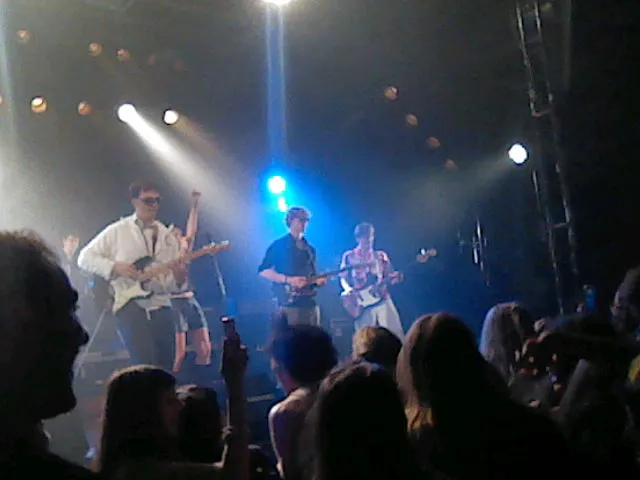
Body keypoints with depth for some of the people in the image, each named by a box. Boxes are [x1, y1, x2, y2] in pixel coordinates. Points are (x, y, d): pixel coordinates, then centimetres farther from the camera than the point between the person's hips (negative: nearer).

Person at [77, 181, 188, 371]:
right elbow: (84, 258, 2)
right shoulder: (117, 231, 1)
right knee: (146, 365, -18)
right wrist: (115, 267, -12)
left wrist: (179, 277, -15)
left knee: (166, 367, 6)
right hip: (129, 304, -4)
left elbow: (172, 284, 10)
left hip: (161, 307, 4)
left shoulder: (166, 236, 11)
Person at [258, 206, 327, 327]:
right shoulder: (279, 245, -1)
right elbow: (263, 271, -8)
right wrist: (288, 280, -17)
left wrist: (318, 280, 1)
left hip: (310, 303, 7)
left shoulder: (310, 249, 19)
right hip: (289, 304, -7)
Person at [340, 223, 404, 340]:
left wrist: (397, 277, -11)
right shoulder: (349, 256, 10)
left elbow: (390, 277, 12)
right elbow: (343, 278, 8)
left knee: (395, 336, -8)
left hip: (383, 300, 2)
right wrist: (348, 288, -13)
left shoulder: (381, 255, 15)